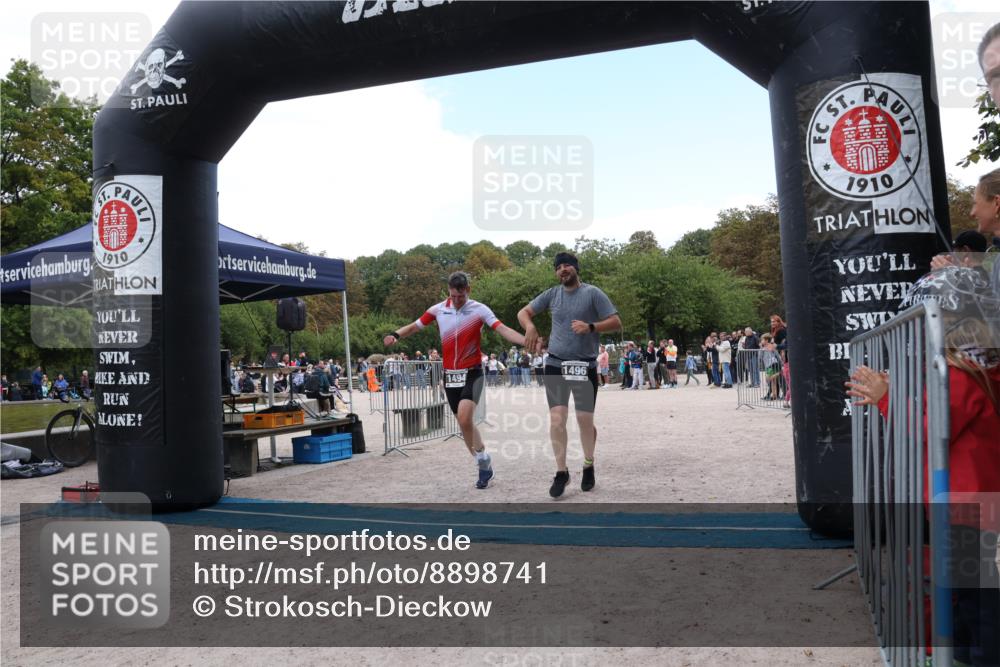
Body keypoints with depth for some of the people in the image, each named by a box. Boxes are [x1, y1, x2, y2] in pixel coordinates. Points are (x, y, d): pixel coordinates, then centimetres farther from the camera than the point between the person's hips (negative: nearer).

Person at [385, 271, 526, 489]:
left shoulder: (479, 309, -9)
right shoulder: (438, 309, 1)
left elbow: (503, 330, -20)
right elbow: (415, 326, 9)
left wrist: (527, 342, -36)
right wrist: (396, 335, -11)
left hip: (472, 373, -4)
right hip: (450, 374, 4)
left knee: (465, 418, -22)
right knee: (465, 423, 10)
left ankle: (484, 461, -2)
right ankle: (484, 464, 25)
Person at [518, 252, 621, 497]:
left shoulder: (592, 293, -3)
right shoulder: (552, 294, 7)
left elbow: (616, 323, -5)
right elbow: (524, 312, 13)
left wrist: (590, 327, -22)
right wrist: (530, 327, -9)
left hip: (585, 366, -2)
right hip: (555, 365, 2)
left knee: (585, 420, 4)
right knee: (556, 420, -6)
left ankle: (588, 467, 27)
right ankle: (561, 472, 7)